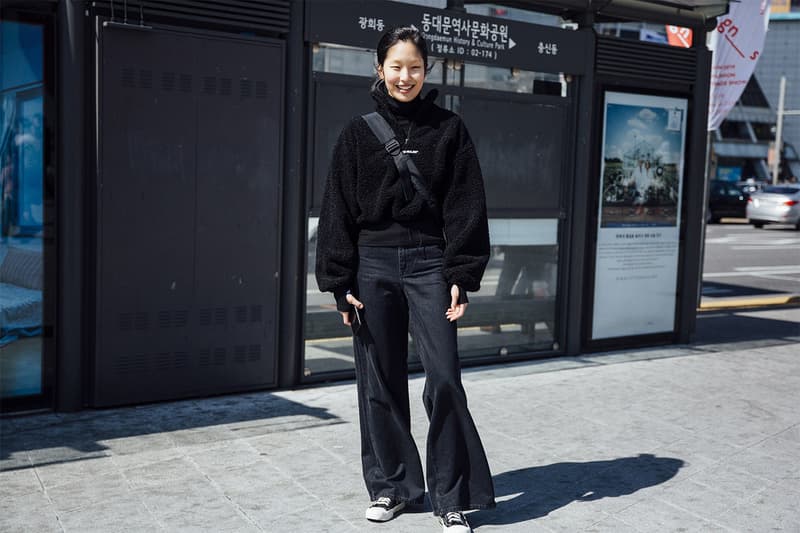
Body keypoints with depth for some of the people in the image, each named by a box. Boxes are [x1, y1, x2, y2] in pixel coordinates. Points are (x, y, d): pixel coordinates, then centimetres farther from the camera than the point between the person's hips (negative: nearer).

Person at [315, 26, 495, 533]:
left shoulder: (449, 129, 4)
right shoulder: (359, 133, 6)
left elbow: (466, 207, 0)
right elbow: (338, 210, 4)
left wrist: (461, 276, -8)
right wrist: (340, 282, -2)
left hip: (429, 263, -1)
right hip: (373, 265, 2)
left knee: (444, 378, -6)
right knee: (380, 382, 7)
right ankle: (390, 485, 23)